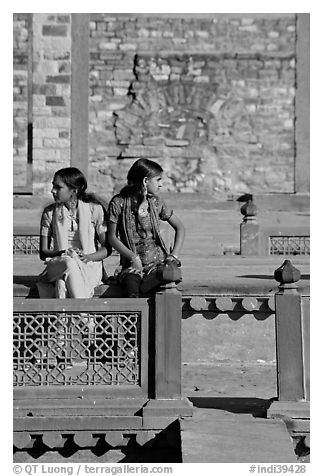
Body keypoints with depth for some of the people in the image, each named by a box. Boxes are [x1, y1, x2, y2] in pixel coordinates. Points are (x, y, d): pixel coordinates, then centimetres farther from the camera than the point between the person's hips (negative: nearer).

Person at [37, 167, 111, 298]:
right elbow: (43, 252, 7)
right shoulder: (50, 212, 9)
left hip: (89, 266, -1)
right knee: (69, 263, -36)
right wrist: (62, 254, -14)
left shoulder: (94, 209, 3)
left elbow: (107, 249, 4)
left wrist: (88, 257, -16)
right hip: (57, 264, 1)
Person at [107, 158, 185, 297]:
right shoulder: (118, 203, 1)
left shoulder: (156, 202, 10)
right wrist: (133, 257, -13)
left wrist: (174, 255, 3)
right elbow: (112, 237, 1)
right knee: (131, 293, -35)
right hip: (131, 265, -2)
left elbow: (179, 227, 18)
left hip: (157, 262, 2)